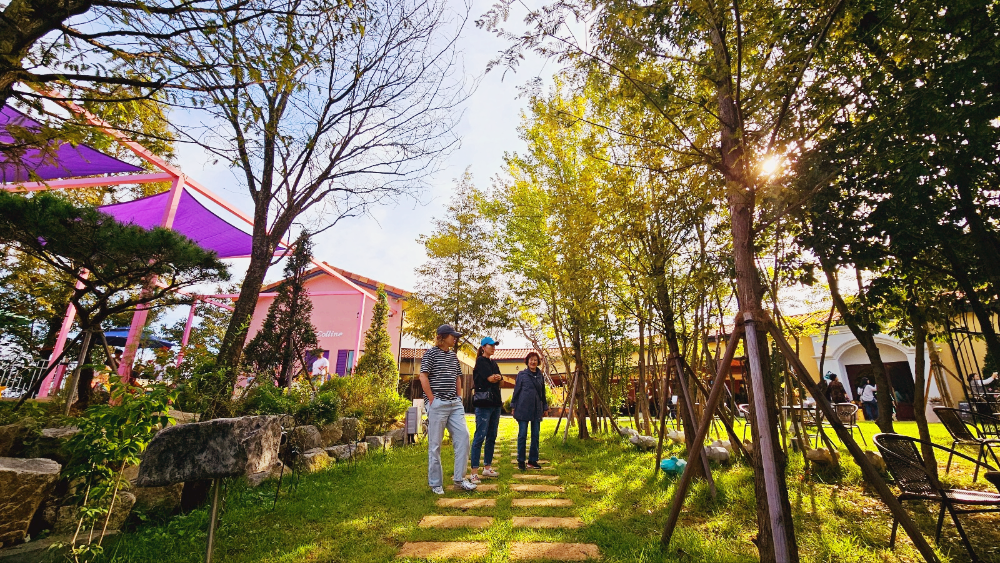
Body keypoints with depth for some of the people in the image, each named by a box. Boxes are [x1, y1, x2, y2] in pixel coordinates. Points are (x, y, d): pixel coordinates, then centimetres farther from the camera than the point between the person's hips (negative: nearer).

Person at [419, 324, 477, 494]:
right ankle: (435, 483, 15)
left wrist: (459, 397, 12)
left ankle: (459, 478, 12)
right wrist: (432, 399, -11)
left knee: (463, 436, 1)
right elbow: (423, 377, -10)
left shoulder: (453, 355, 15)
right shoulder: (431, 353, -5)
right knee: (435, 444, 3)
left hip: (455, 404, 7)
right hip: (438, 404, -6)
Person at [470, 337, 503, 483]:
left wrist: (495, 377, -14)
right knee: (480, 436, -9)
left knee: (492, 436, 12)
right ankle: (474, 472, -6)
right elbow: (490, 378, -14)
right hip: (484, 402, -8)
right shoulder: (481, 361, -6)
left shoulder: (493, 363, 17)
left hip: (495, 402, 8)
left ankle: (487, 468, 21)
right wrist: (496, 378, 5)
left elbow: (499, 377, 6)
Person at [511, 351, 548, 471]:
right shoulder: (522, 374, -1)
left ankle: (533, 460, 19)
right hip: (523, 408, -4)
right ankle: (521, 461, 13)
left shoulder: (540, 376, 10)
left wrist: (545, 407, 17)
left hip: (537, 409, 4)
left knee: (535, 435, 8)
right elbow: (516, 391, 1)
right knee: (522, 435, 2)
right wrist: (513, 406, -1)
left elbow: (543, 393, 17)